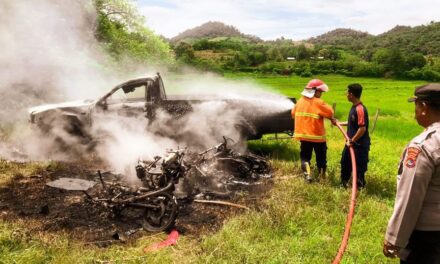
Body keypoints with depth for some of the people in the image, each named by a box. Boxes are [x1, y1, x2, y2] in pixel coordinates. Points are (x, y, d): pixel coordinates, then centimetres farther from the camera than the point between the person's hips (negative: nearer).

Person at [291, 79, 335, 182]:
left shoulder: (300, 101, 2)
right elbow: (330, 113, -13)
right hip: (317, 135, -4)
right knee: (321, 157, 14)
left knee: (305, 156, 13)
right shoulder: (318, 103, -16)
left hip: (303, 134, 4)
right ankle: (322, 176, 25)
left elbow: (293, 114, 12)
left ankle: (307, 174, -5)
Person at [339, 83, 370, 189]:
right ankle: (343, 183, 40)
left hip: (360, 145, -10)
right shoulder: (354, 107, 7)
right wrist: (339, 123, 22)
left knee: (359, 166, 4)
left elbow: (362, 129, -26)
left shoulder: (360, 109, -24)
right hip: (352, 143, 10)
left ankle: (360, 186, 21)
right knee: (345, 162, 22)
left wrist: (352, 141, -20)